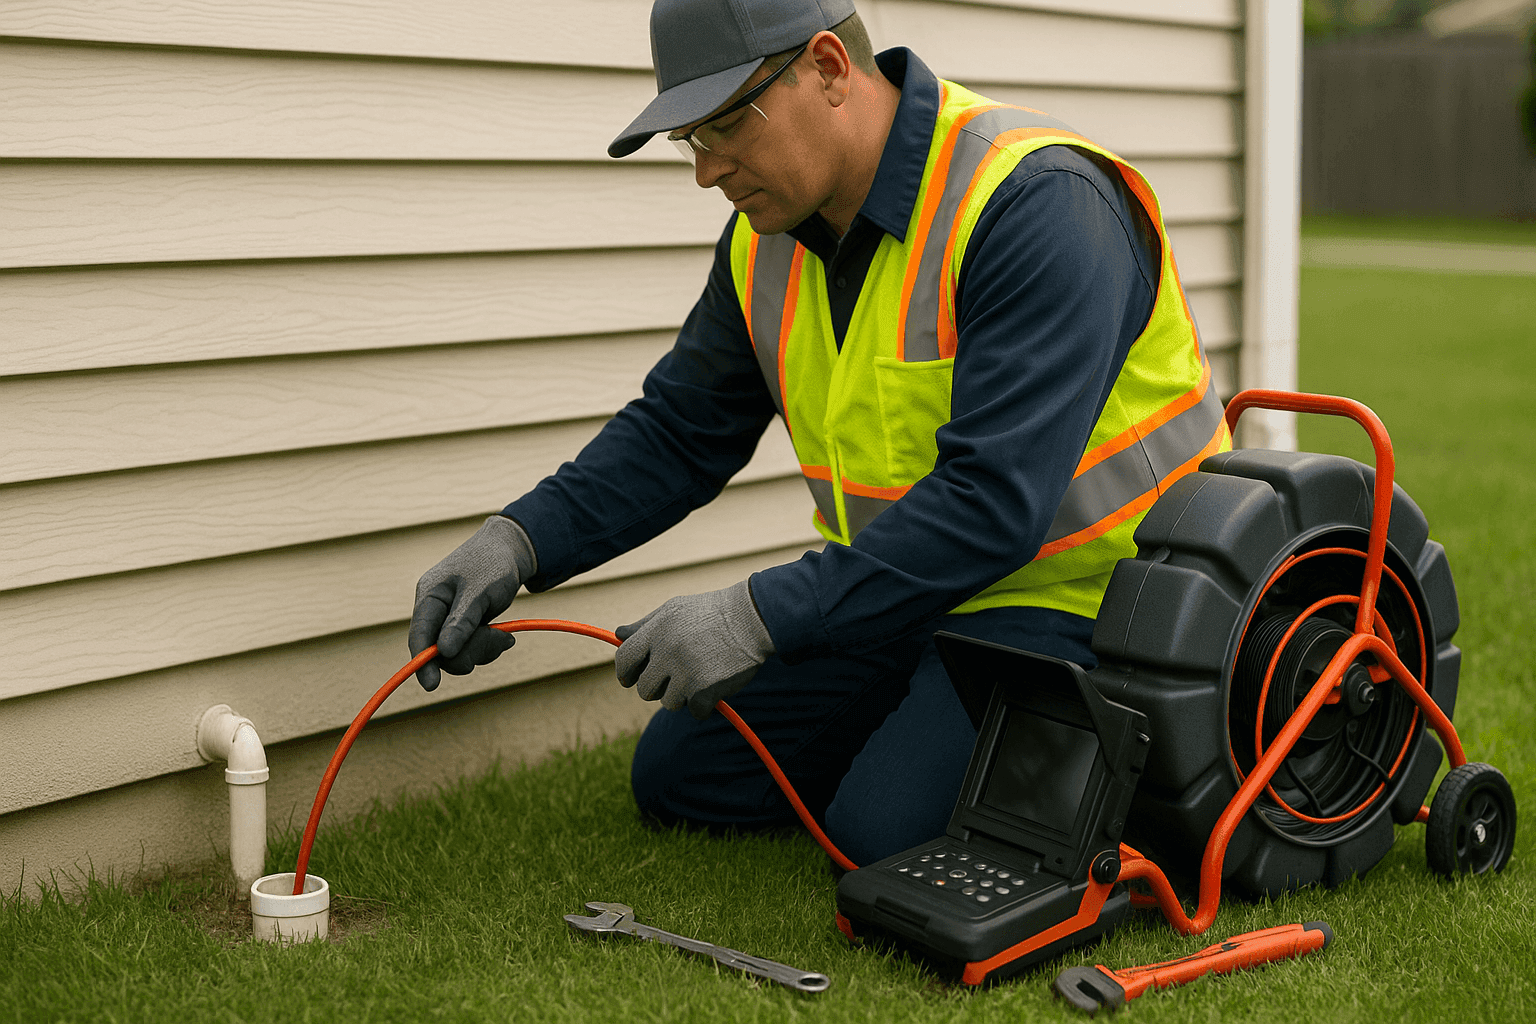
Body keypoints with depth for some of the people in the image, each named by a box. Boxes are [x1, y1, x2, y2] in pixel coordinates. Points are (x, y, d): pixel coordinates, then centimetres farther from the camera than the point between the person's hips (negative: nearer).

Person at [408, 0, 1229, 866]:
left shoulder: (1034, 203, -27)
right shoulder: (769, 231, -1)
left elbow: (996, 499, -34)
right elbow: (680, 432, 7)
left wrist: (761, 616, -35)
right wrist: (519, 542, -10)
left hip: (1067, 592, -8)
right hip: (905, 589, 8)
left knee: (884, 828, -24)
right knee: (679, 776, 6)